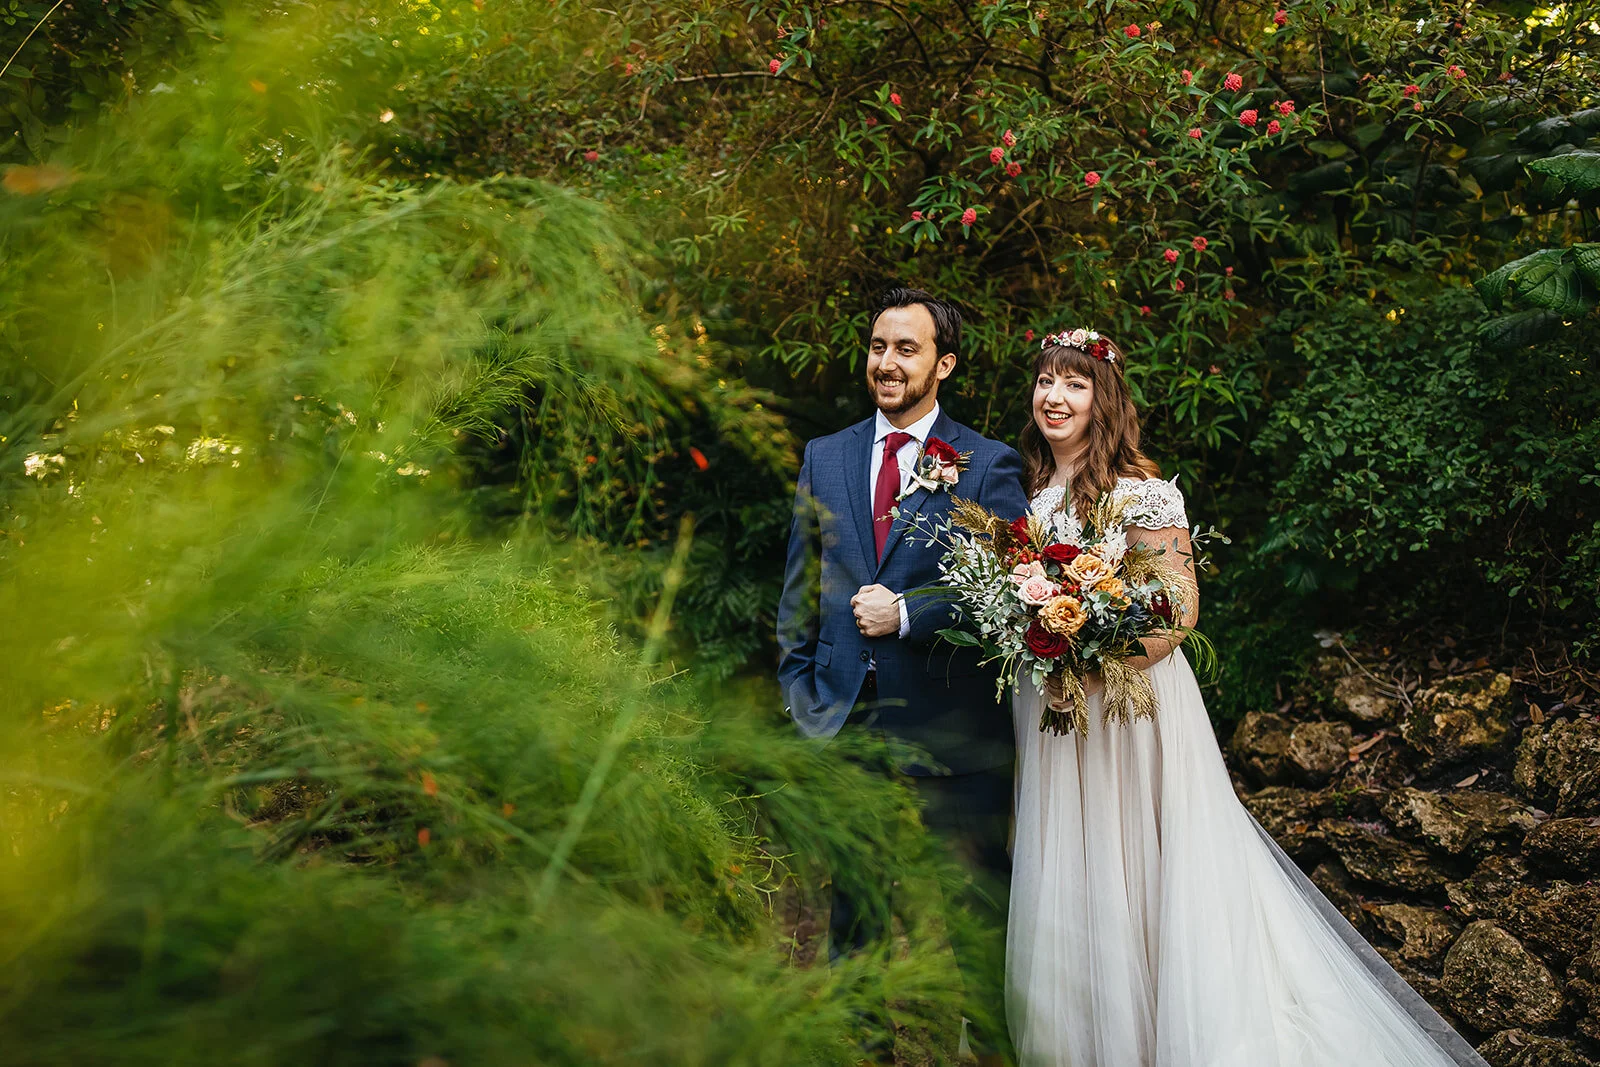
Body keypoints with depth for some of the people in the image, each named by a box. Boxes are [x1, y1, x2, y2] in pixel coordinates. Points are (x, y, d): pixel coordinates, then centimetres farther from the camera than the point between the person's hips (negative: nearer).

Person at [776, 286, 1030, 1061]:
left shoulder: (988, 467, -2)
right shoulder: (824, 458, 10)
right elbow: (798, 593, 12)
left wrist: (906, 614, -15)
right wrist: (802, 694, 6)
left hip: (951, 732, -3)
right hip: (844, 724, 4)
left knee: (972, 923, 6)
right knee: (852, 914, 14)